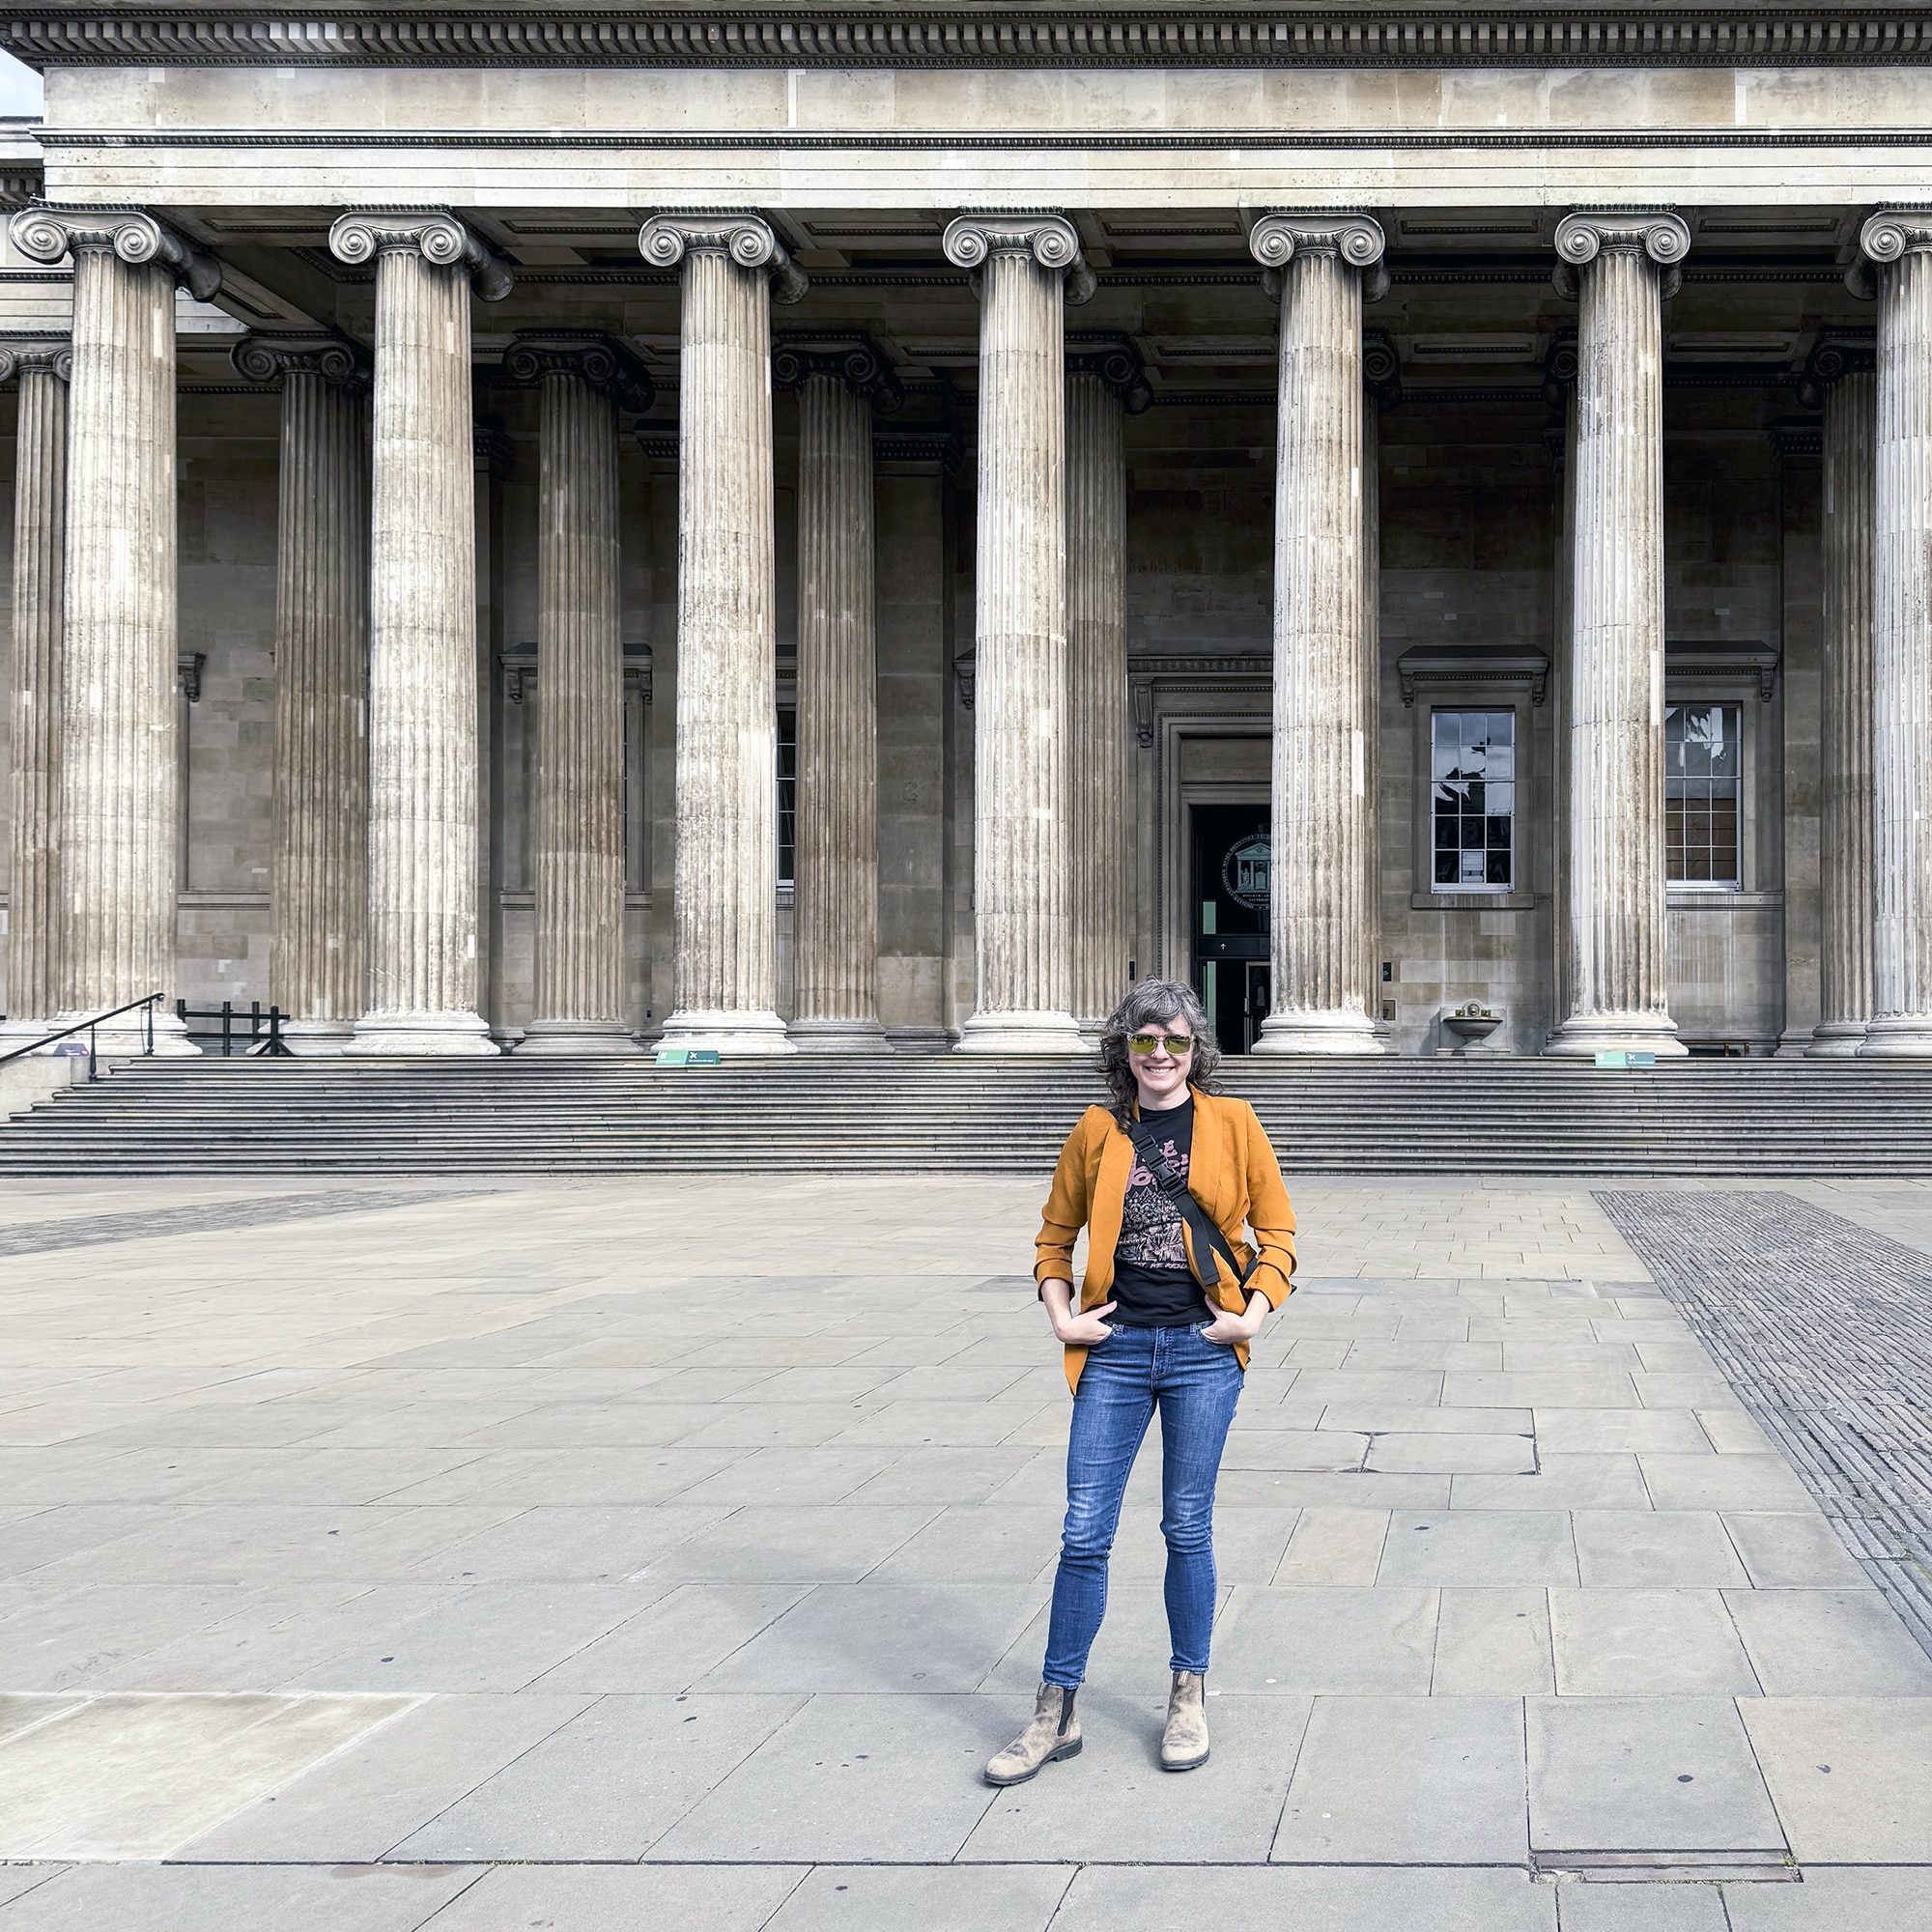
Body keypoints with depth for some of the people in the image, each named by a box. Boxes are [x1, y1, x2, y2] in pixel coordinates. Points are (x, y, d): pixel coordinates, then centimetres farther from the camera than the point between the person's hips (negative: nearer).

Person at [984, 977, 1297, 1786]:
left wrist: (1255, 1310, -6)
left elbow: (1276, 1228, 6)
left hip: (1203, 1348, -1)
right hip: (1116, 1348, 1)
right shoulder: (1097, 1131, 5)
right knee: (1084, 1532, 1)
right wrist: (1060, 1311, 1)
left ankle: (1189, 1698, 24)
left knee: (1187, 1528, 7)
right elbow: (1056, 1231, 14)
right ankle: (1056, 1715, 11)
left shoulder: (1231, 1124, 1)